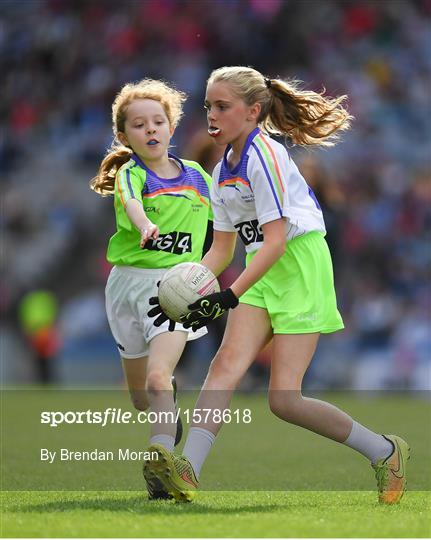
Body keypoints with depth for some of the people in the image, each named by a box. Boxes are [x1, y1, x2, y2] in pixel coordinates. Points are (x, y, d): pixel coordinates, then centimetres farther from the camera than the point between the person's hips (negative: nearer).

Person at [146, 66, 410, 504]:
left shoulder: (264, 154, -14)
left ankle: (385, 451, 7)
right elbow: (222, 247, 19)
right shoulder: (223, 171, 14)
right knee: (227, 363, -18)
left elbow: (276, 240, -20)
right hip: (260, 274, 8)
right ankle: (186, 472, -32)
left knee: (284, 399, -12)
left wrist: (229, 297, -25)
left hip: (300, 268, -8)